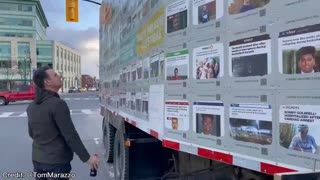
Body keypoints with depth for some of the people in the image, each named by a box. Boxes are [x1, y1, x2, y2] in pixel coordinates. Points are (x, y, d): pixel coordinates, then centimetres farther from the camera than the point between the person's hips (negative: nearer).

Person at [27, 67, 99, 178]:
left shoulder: (31, 107, 4)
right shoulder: (57, 104, -20)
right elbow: (70, 136, -22)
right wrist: (87, 158, -16)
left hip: (37, 159, 7)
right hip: (57, 161, -7)